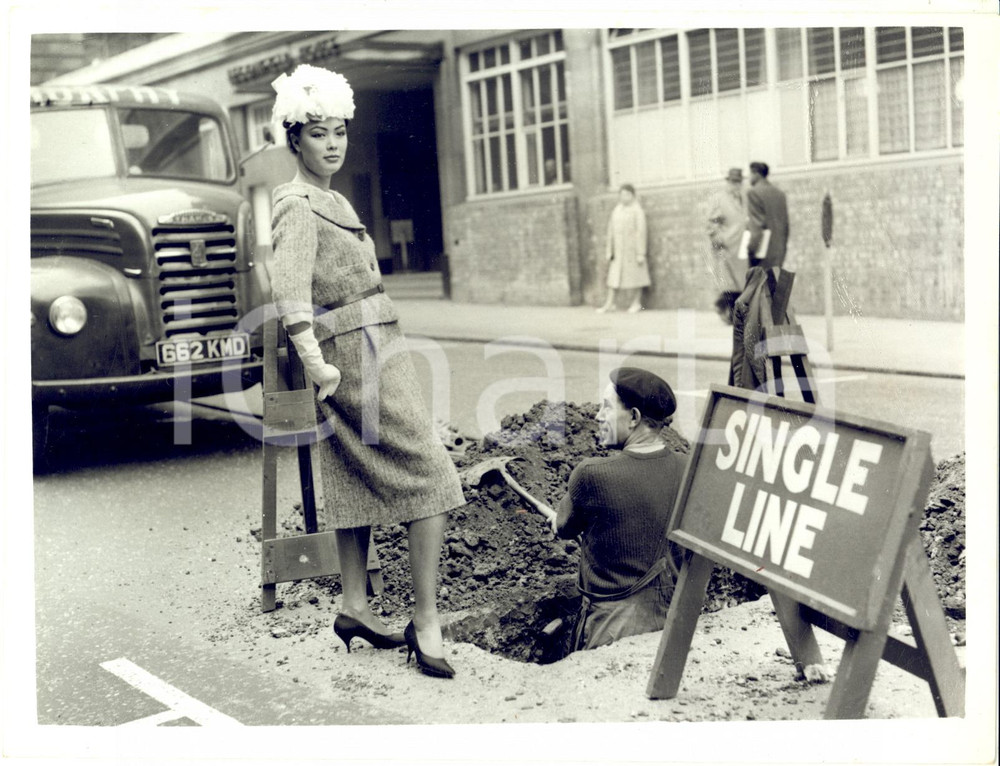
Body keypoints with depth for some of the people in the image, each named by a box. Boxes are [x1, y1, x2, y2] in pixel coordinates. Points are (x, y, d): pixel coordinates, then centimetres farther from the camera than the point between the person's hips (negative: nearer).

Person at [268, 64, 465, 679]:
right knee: (429, 476, -10)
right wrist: (317, 367, -36)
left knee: (362, 479, 13)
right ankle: (427, 621, -7)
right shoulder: (298, 207, -14)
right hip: (364, 353, -10)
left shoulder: (333, 201, 16)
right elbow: (289, 290, -27)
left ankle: (356, 608, 22)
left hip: (364, 354, 10)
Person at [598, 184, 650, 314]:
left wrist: (641, 253, -14)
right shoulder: (616, 210, 9)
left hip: (632, 249, -5)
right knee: (614, 276, 2)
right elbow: (611, 231, 12)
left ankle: (637, 303, 13)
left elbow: (641, 232, -11)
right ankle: (609, 304, 4)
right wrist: (609, 250, 9)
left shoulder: (637, 210, -8)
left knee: (635, 275, 3)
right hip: (618, 250, 5)